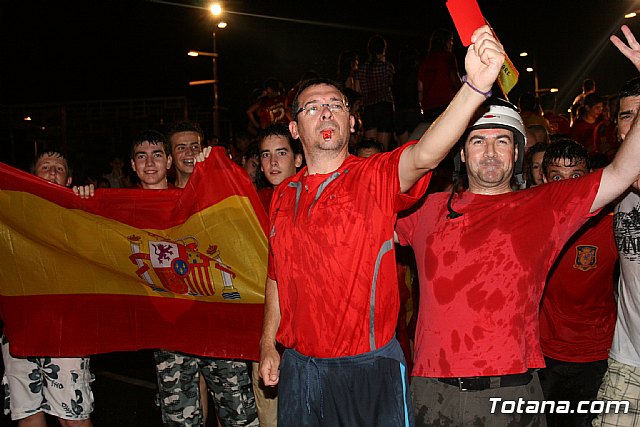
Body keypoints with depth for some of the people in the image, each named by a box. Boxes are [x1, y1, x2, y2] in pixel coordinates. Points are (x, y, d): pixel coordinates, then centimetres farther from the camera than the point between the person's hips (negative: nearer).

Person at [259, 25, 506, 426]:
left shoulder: (377, 176, -8)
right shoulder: (283, 196, 5)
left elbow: (425, 154, -30)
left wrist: (476, 85, -44)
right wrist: (268, 344, 11)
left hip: (371, 366, -4)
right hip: (298, 366, 4)